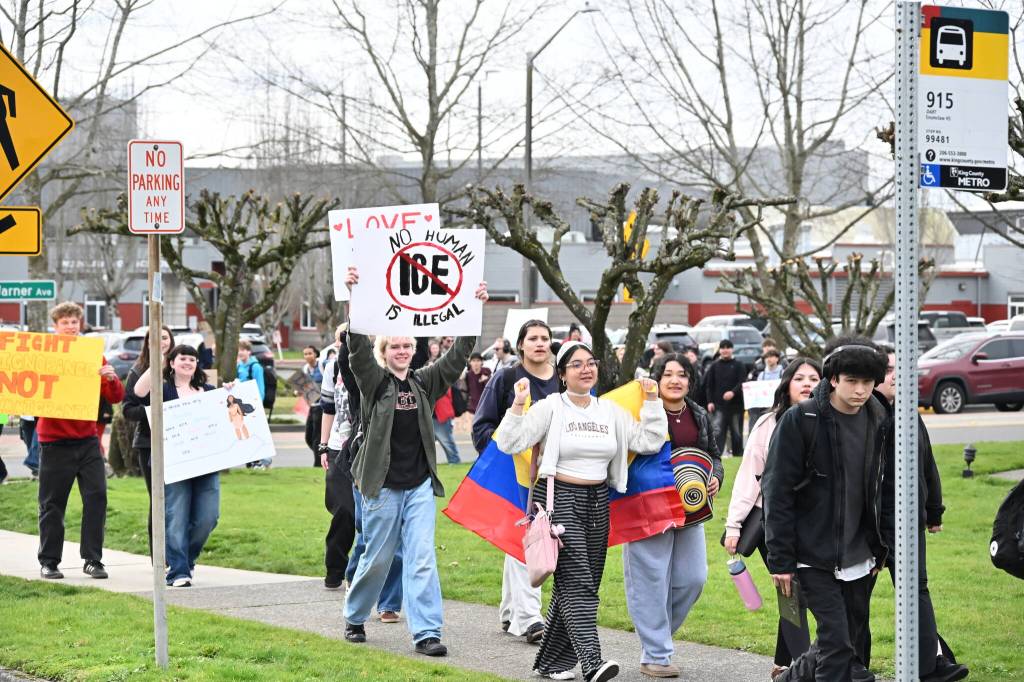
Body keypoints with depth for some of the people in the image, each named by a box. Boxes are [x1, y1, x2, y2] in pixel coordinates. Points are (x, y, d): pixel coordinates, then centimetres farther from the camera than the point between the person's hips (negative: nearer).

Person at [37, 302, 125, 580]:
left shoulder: (94, 355, 7)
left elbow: (116, 398, 5)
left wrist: (111, 378, -14)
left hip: (87, 440, 2)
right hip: (54, 440, -2)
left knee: (96, 497, -4)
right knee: (52, 503, 3)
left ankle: (93, 560, 2)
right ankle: (49, 561, 12)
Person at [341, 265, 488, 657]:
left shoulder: (425, 384, 8)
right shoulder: (374, 382, -3)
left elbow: (457, 357, 2)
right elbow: (358, 348, -17)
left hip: (420, 484, 3)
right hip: (383, 484, -3)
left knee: (421, 558, -5)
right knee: (377, 558, 7)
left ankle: (426, 632, -8)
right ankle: (354, 618, 28)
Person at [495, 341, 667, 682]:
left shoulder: (610, 411, 11)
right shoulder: (550, 408, -4)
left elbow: (649, 441, 10)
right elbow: (510, 443, -9)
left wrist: (652, 401, 4)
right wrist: (518, 405, -19)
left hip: (597, 503, 6)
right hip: (559, 500, -6)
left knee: (579, 585, 8)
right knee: (577, 582, -16)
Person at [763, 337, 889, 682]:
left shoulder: (876, 420, 5)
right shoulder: (799, 421, -12)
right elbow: (776, 493, -11)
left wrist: (879, 549, 14)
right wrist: (780, 560, -13)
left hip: (859, 560, 6)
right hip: (814, 559, -6)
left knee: (851, 643, 12)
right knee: (837, 645, -13)